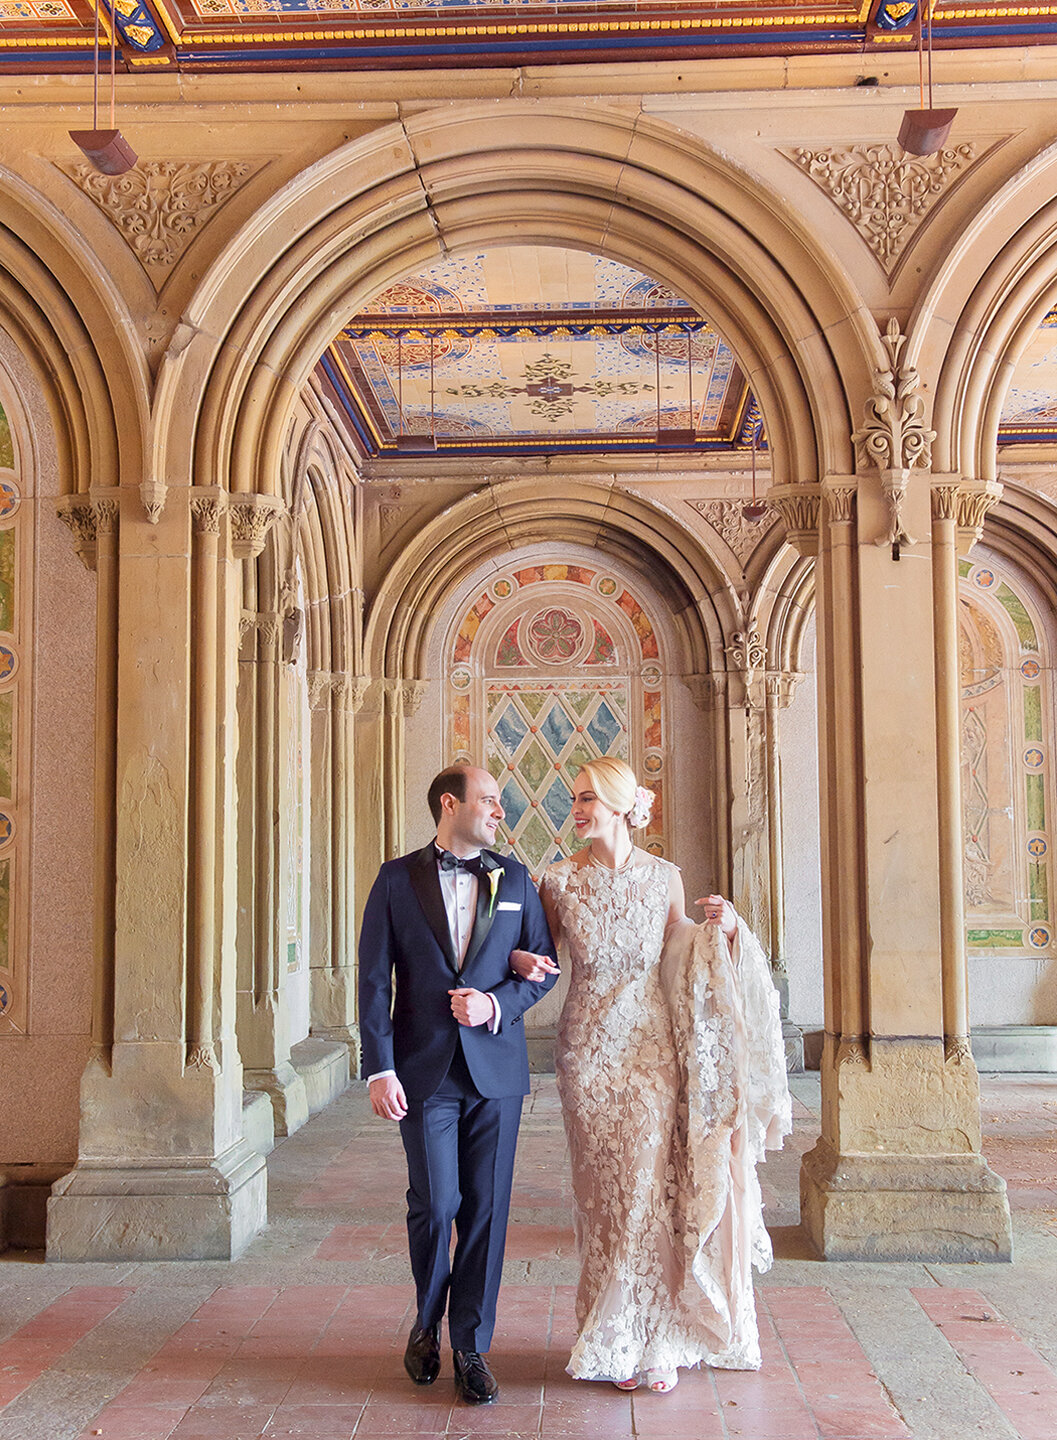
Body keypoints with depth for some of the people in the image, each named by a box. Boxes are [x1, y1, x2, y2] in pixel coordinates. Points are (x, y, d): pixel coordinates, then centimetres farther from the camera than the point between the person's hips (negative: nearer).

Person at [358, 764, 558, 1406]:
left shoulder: (515, 879, 8)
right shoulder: (398, 879, 2)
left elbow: (544, 964, 9)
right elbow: (375, 980, -1)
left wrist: (497, 1004, -10)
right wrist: (381, 1070, -8)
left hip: (496, 1067, 2)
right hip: (426, 1070, -2)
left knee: (486, 1209, 4)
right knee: (435, 1204, 0)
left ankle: (472, 1348, 18)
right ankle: (428, 1322, 28)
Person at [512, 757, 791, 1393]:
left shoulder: (664, 877, 2)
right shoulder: (560, 880, 0)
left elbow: (680, 959, 11)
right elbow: (542, 950, 9)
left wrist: (722, 930, -6)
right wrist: (524, 962, -13)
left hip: (653, 1046, 0)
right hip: (590, 1047, 0)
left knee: (655, 1182, -1)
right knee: (606, 1191, 5)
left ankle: (659, 1339, 14)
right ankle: (615, 1339, 19)